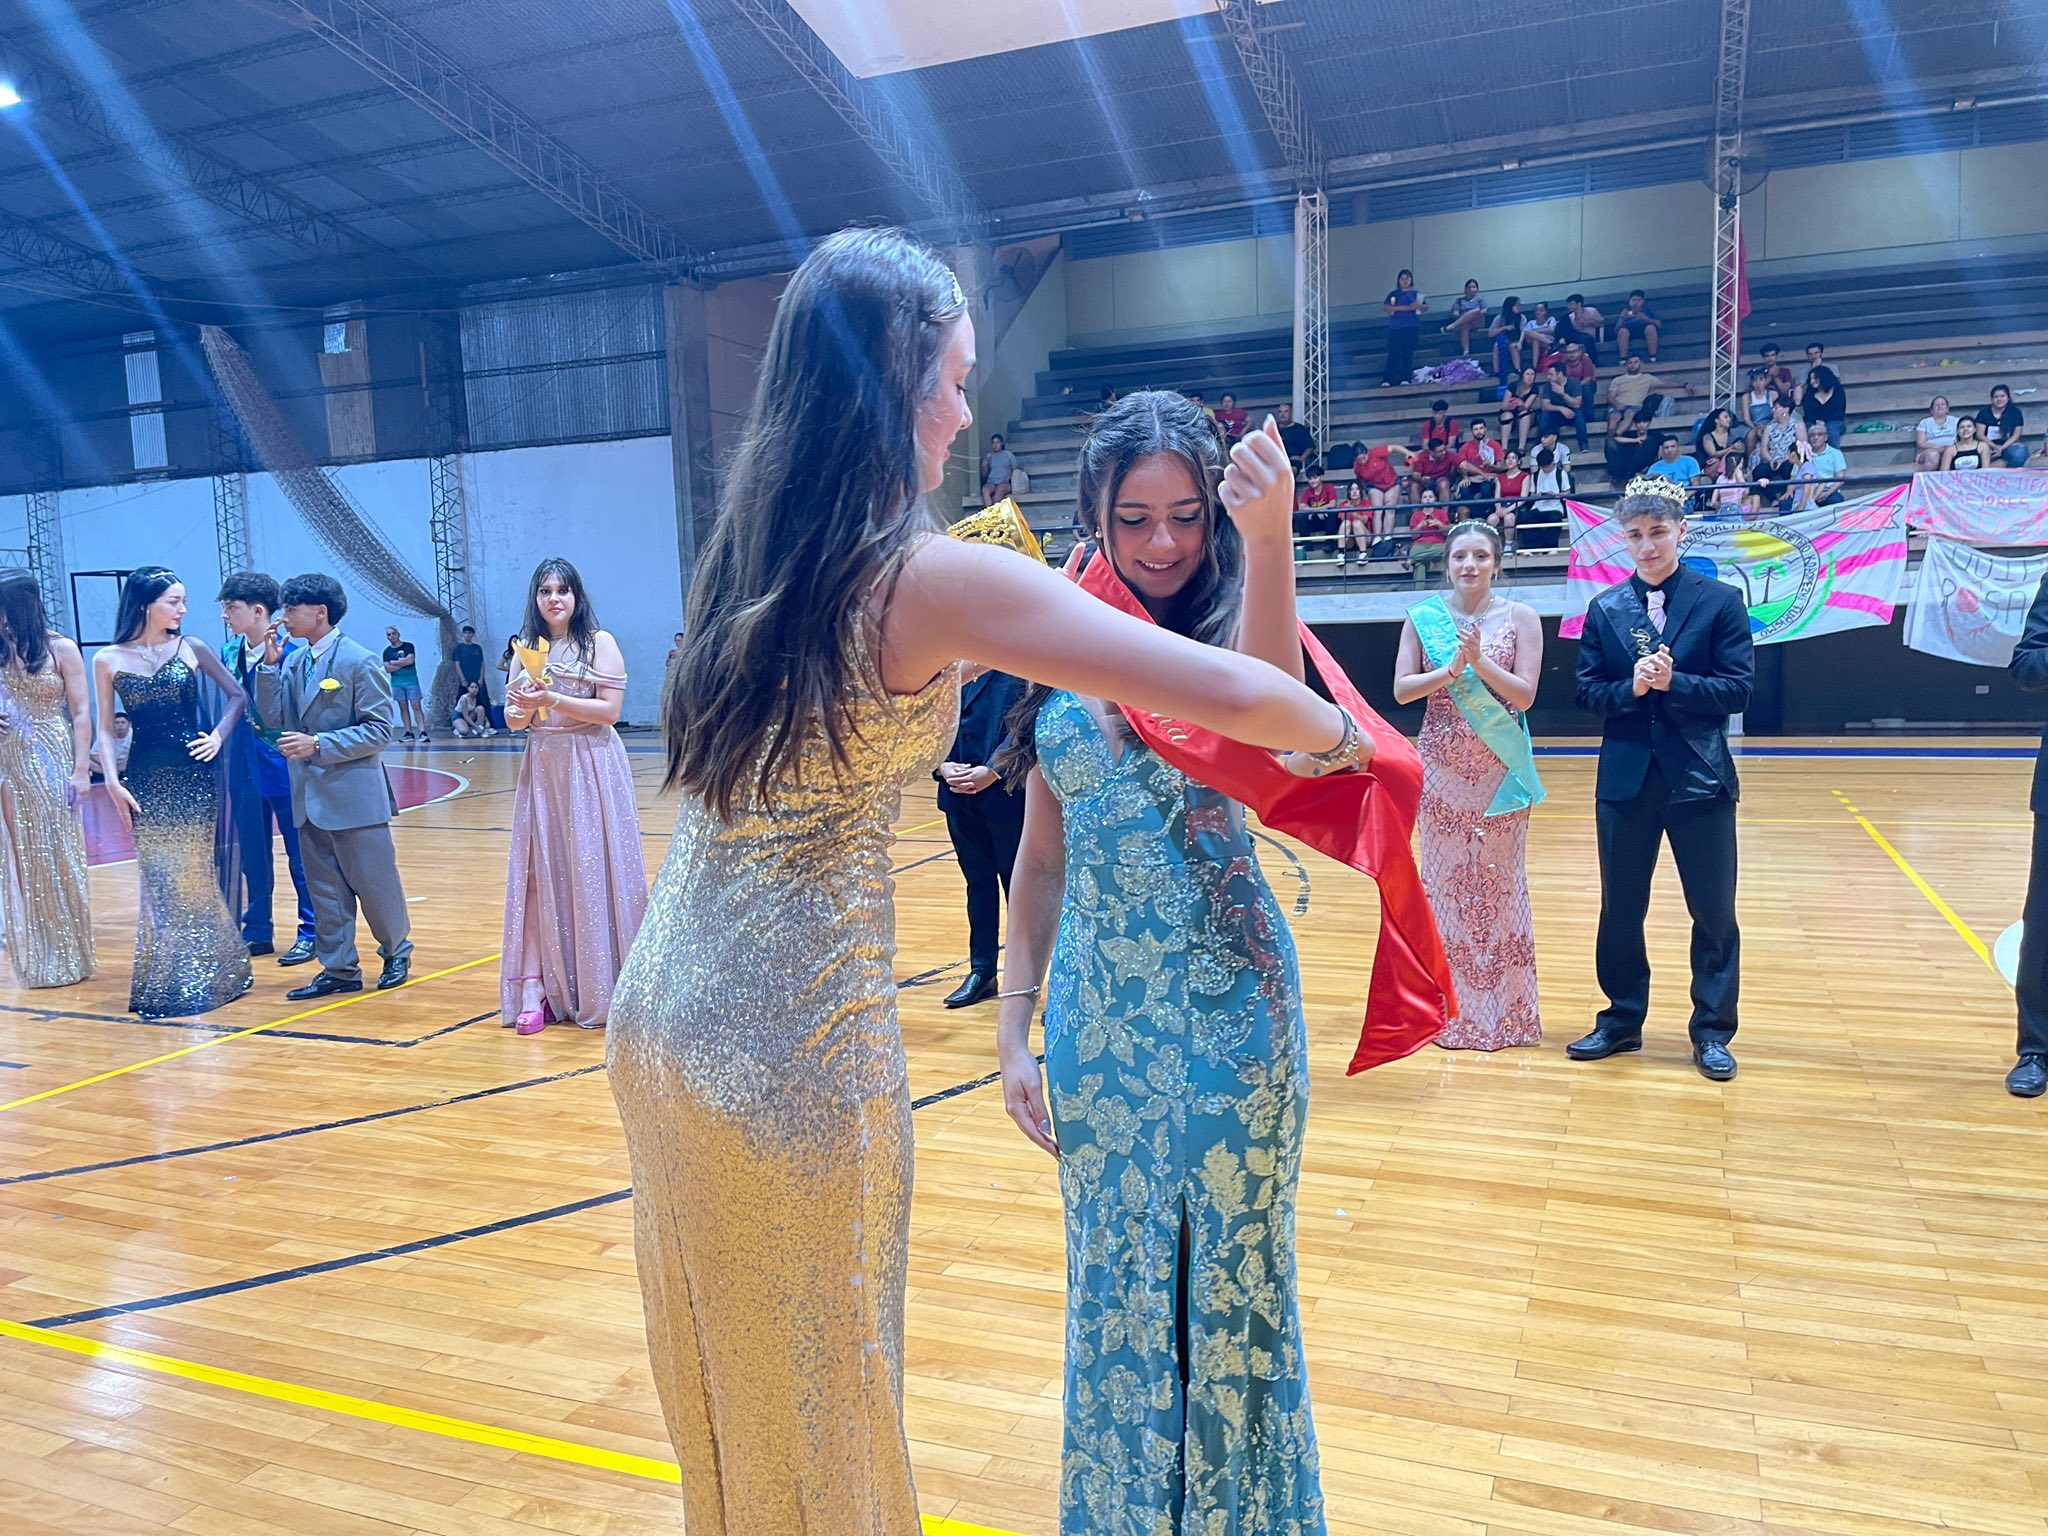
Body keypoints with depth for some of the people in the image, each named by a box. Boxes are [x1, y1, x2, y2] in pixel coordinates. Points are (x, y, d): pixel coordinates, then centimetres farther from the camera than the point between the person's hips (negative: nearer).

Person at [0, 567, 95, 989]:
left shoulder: (61, 649, -4)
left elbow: (81, 714, -5)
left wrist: (81, 769, -12)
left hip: (52, 762, -4)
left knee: (59, 857, 1)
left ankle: (71, 957, 11)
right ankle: (37, 960, 17)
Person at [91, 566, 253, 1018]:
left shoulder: (191, 648, 2)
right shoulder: (109, 660, 1)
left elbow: (236, 694, 11)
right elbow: (106, 728, 3)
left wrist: (219, 736, -1)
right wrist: (112, 782, -4)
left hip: (195, 774, 0)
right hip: (147, 779, 0)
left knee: (197, 873, 6)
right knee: (160, 879, 5)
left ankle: (205, 973, 18)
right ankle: (167, 979, 16)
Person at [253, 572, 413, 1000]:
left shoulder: (360, 662, -11)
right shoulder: (294, 662, 9)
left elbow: (379, 731, -14)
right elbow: (273, 716, 5)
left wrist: (319, 745, -19)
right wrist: (270, 664, -3)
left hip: (354, 794, -7)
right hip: (310, 796, 7)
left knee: (373, 882, 4)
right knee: (324, 889, 11)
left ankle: (396, 950, 26)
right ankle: (339, 969, 20)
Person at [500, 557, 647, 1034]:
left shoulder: (600, 642, -1)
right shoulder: (526, 647, 13)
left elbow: (610, 710, -10)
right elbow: (513, 719, 12)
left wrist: (553, 700, -17)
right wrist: (523, 711, -11)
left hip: (591, 770, -4)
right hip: (541, 771, 5)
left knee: (591, 874, -2)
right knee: (541, 875, 2)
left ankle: (598, 991, 7)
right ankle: (538, 990, 6)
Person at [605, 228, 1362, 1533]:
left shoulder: (749, 551, 4)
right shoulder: (932, 576, -17)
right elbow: (1233, 696, -19)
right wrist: (1338, 734, 1)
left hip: (664, 1019, 7)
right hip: (797, 1046, -7)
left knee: (724, 1380, 25)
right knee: (819, 1394, 15)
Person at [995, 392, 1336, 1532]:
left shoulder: (1230, 633, -5)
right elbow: (1042, 859, 8)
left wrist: (1269, 537, -43)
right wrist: (1015, 1026, 7)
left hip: (1225, 998, -3)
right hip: (1097, 1003, 3)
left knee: (1231, 1268, 12)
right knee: (1114, 1276, 16)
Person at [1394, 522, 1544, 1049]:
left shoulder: (1520, 618, -1)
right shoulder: (1423, 617, 2)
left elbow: (1525, 695, -8)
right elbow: (1402, 689, -4)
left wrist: (1479, 661, -21)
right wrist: (1452, 668, -17)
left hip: (1501, 769, -1)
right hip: (1442, 767, 1)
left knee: (1502, 880, 5)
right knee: (1447, 879, 5)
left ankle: (1507, 1009, 16)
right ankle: (1454, 1009, 16)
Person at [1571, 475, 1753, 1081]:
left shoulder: (1720, 600, -1)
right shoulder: (1605, 609, 5)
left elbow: (1738, 690, -6)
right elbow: (1588, 694, 3)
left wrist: (1673, 682, -19)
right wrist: (1631, 688, -16)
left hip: (1699, 776, -2)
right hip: (1625, 776, 2)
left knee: (1713, 910, 4)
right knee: (1620, 907, 10)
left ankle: (1712, 1032, 18)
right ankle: (1621, 1021, 25)